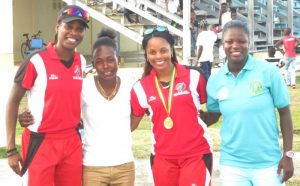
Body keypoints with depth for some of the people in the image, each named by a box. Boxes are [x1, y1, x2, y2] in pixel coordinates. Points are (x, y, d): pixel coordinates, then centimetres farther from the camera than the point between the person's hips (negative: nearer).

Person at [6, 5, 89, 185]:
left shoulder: (82, 62, 3)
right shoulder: (37, 61, -12)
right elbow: (13, 101, -6)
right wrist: (11, 149, -8)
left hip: (72, 143, 5)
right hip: (41, 143, -5)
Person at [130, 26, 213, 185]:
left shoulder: (193, 77, -5)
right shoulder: (141, 88, 0)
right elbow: (130, 124, 7)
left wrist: (200, 119, -9)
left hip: (197, 154, -2)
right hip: (163, 158, 3)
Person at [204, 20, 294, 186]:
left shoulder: (268, 71, -8)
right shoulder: (215, 80, -1)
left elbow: (284, 111, -3)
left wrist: (288, 154, -5)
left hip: (268, 164, -2)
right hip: (232, 165, 2)